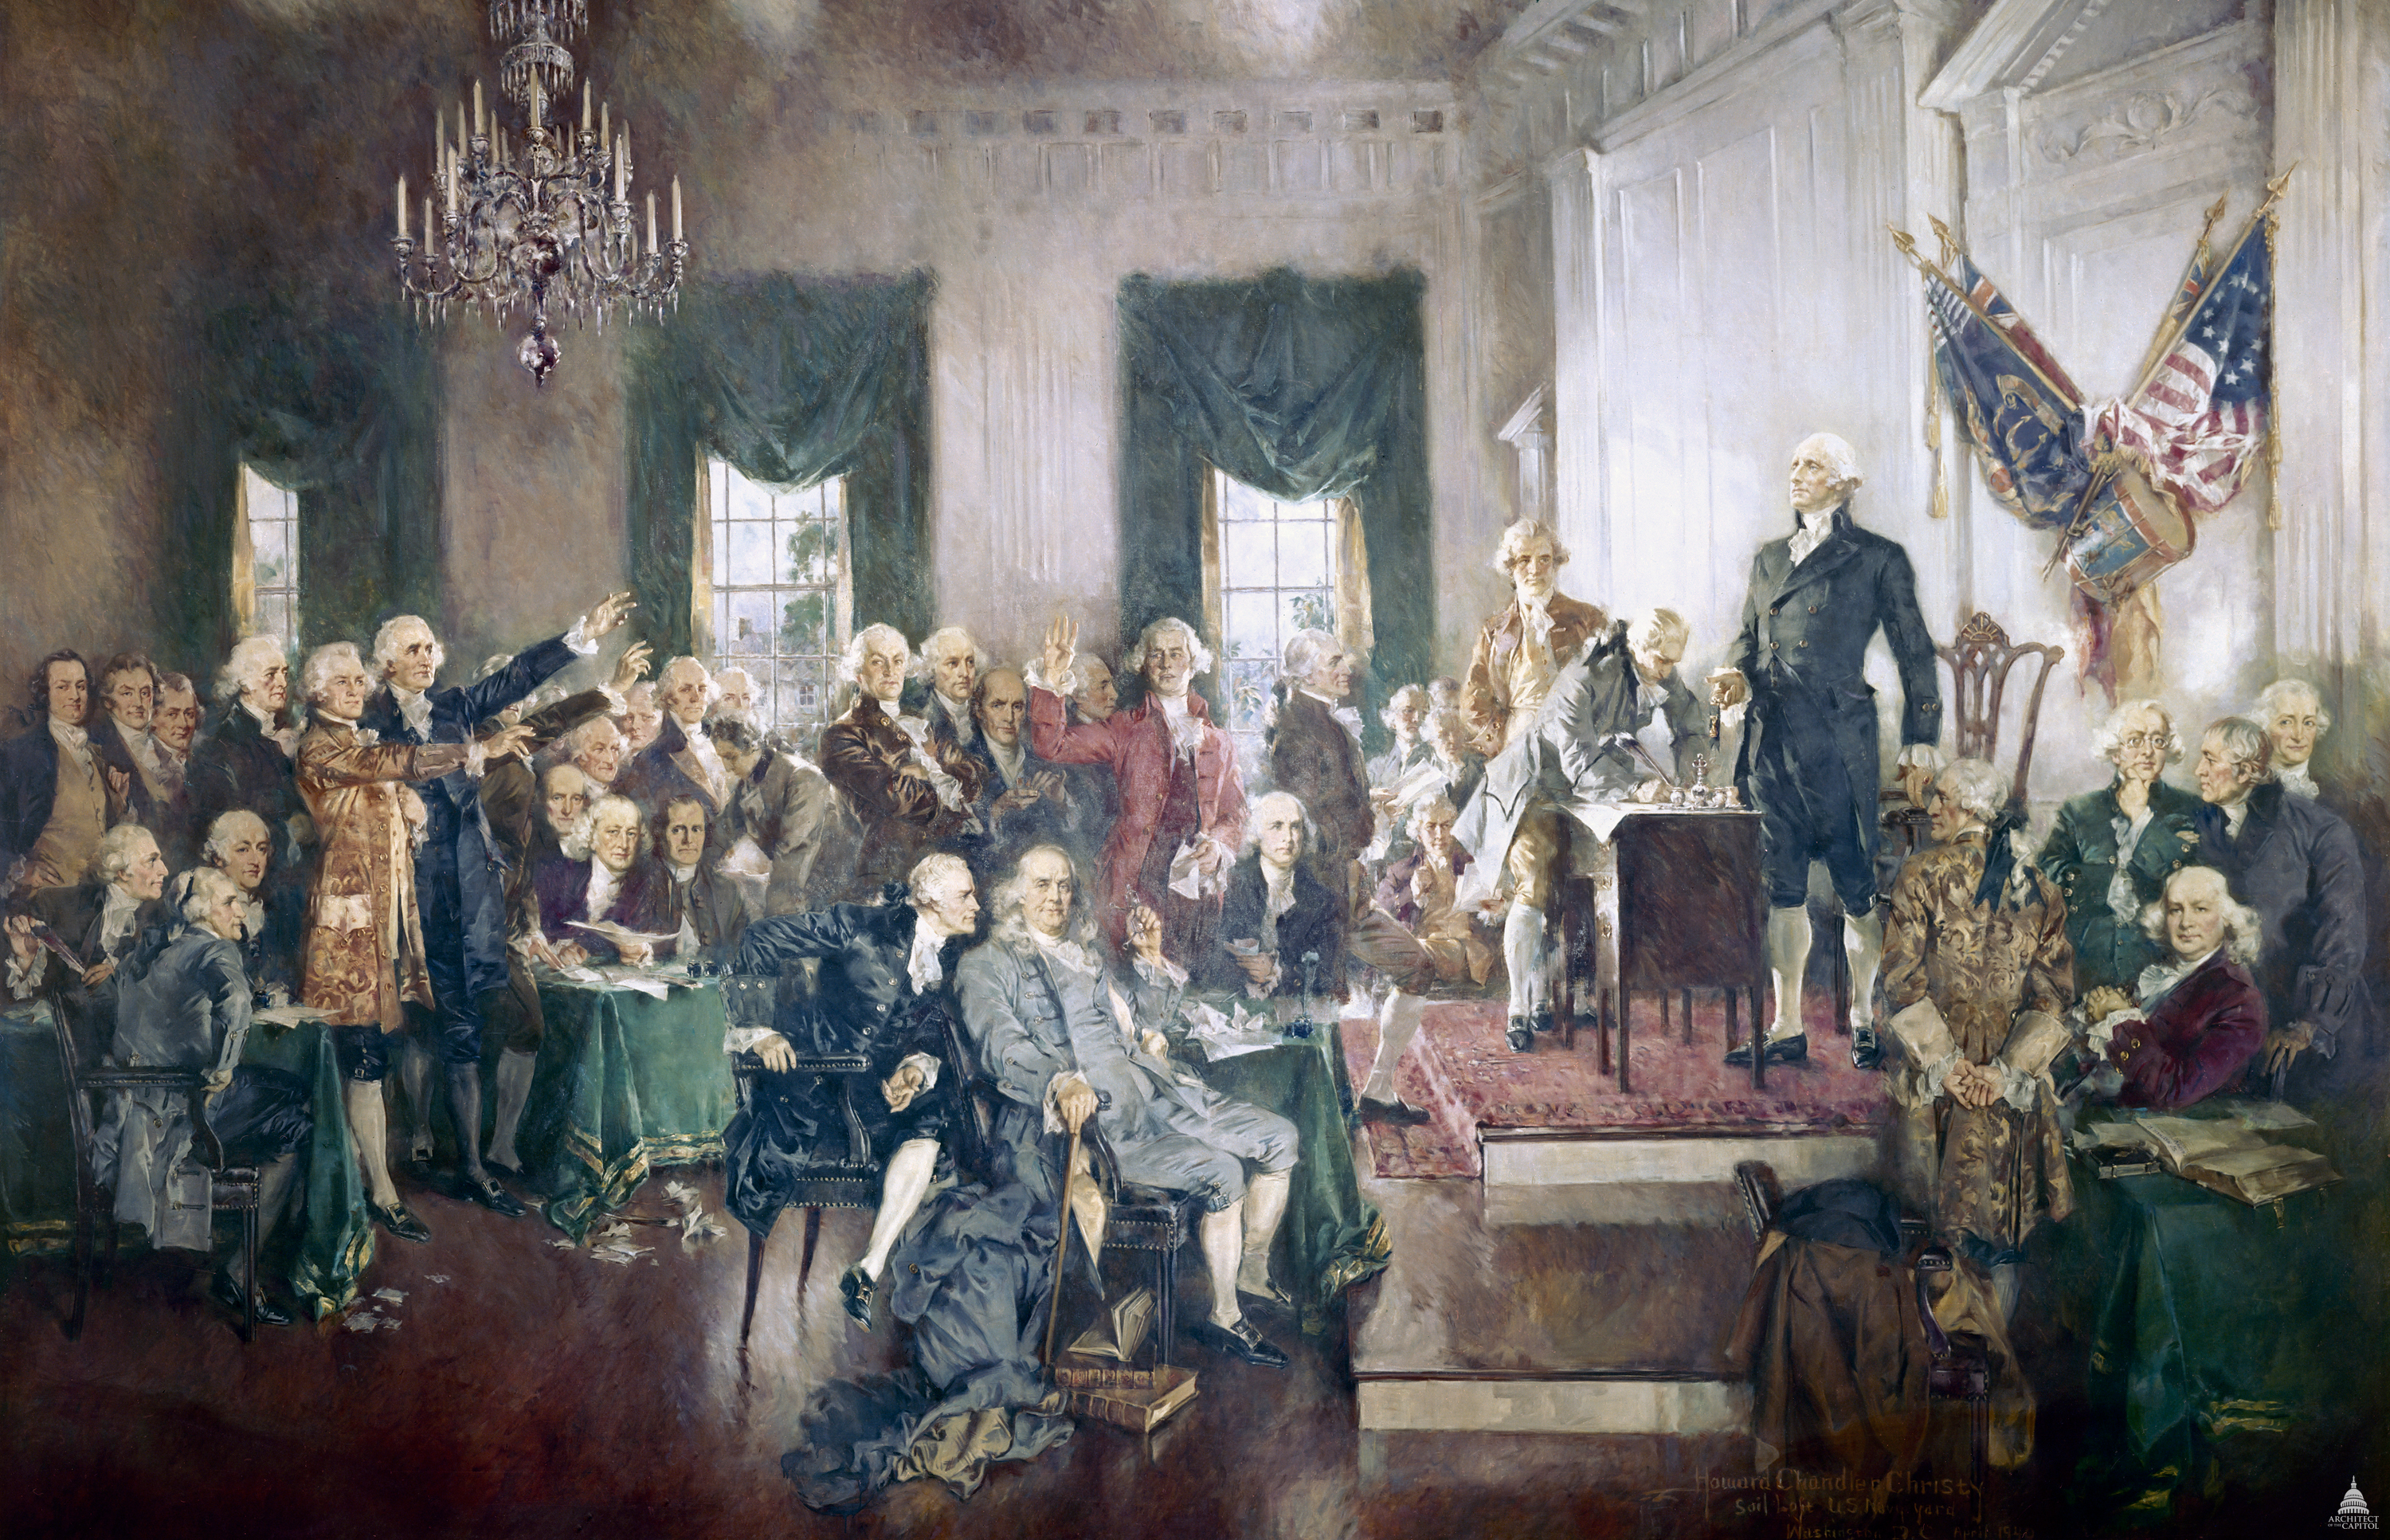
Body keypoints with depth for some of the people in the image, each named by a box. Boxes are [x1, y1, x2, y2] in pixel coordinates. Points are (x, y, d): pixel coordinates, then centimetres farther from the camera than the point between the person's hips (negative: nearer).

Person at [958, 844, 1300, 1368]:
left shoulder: (1086, 955, 24)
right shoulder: (988, 962, 3)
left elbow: (1148, 1012, 35)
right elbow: (1002, 1047, -14)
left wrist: (1153, 958, 16)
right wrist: (1062, 1083, -33)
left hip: (1150, 1087, 8)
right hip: (1087, 1113, -8)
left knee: (1278, 1138, -4)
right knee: (1221, 1171, -25)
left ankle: (1252, 1274, 12)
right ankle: (1225, 1320, -11)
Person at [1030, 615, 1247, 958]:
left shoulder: (1217, 742, 18)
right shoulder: (1125, 730, 10)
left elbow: (1233, 814, 20)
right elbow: (1051, 745, -2)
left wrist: (1218, 844, -3)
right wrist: (1052, 681, -15)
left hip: (1198, 894, 2)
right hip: (1135, 886, -2)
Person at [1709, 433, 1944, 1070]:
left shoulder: (1877, 559, 1)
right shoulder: (1769, 557, 16)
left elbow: (1914, 654, 2)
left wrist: (1920, 746, 0)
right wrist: (1738, 678, 0)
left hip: (1837, 740, -4)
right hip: (1771, 738, 5)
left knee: (1855, 885, 1)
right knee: (1782, 886, 5)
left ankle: (1863, 1019, 17)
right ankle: (1787, 1027, 11)